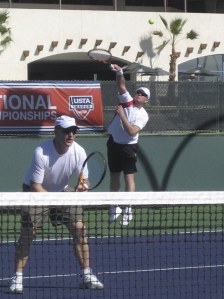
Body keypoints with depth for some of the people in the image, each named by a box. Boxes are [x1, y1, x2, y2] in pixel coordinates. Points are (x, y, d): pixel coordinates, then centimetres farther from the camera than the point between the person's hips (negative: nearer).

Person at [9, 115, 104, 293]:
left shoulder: (79, 152, -18)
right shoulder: (41, 152, -29)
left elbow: (85, 179, -10)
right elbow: (35, 185, -26)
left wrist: (82, 186, -35)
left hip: (62, 192, 4)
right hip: (37, 192, -4)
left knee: (79, 228, -8)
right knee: (27, 231, -17)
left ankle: (86, 276, 3)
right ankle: (17, 278, -9)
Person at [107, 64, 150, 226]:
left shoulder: (143, 115, -9)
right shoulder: (128, 101, 0)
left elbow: (132, 131, -21)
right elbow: (122, 86, -14)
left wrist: (122, 115, -24)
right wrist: (120, 72, -31)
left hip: (128, 146, -4)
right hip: (114, 143, 4)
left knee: (129, 177, -7)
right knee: (114, 176, 12)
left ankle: (128, 210, -5)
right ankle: (114, 208, 24)